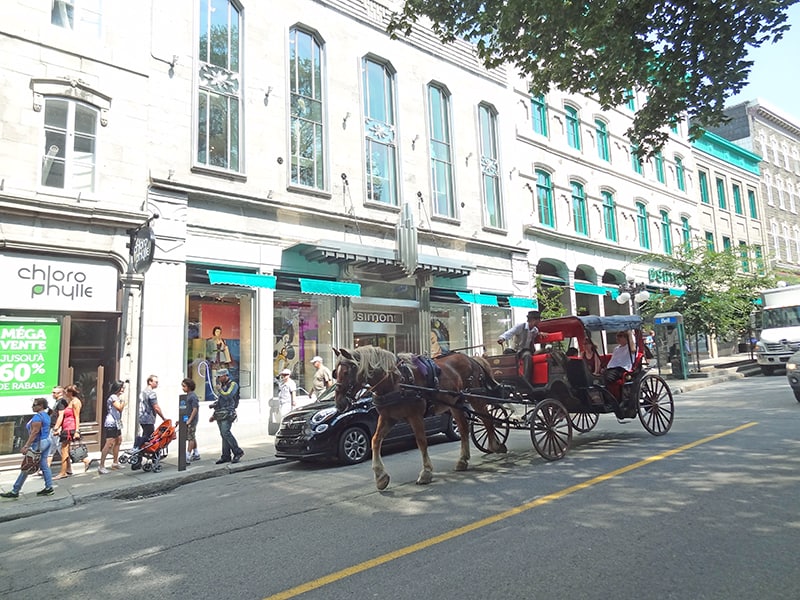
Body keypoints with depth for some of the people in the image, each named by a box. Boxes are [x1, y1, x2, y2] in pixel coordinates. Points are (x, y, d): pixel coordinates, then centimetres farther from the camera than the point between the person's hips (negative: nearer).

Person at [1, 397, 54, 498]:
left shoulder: (37, 417, -16)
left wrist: (26, 446, -23)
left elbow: (34, 432, -22)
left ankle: (15, 491, 7)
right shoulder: (46, 416, 12)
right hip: (46, 441, 9)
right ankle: (49, 488, 7)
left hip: (38, 444, -9)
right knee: (44, 465, 9)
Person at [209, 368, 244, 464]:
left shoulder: (233, 384, -5)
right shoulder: (222, 385, 20)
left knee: (225, 433, -17)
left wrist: (219, 390, -6)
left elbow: (228, 396, -21)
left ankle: (238, 452, -10)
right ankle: (226, 456, 10)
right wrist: (214, 415, 24)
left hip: (227, 414, -8)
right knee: (223, 435, 6)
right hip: (220, 414, 8)